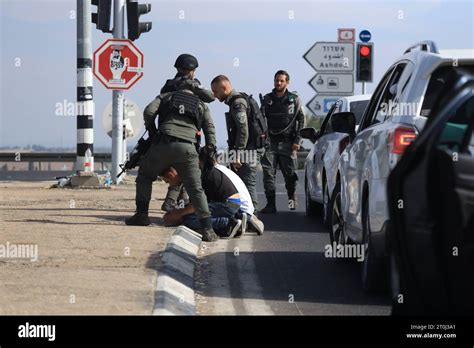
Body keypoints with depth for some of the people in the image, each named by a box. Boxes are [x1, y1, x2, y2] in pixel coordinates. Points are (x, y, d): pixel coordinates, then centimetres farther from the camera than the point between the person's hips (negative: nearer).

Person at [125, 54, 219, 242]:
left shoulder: (166, 96, 22)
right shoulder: (201, 105, 27)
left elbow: (149, 111, 6)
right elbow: (210, 129, 18)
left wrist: (152, 131, 18)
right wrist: (210, 151, 17)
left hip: (163, 144, -1)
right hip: (187, 148, 1)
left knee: (144, 175, 22)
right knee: (196, 189, 0)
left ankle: (141, 215, 16)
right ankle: (206, 229, -11)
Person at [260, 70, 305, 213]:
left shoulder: (294, 99, 6)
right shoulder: (267, 99, 11)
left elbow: (301, 120, 6)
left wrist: (297, 141, -2)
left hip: (287, 142, -1)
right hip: (270, 142, 1)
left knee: (289, 173, 2)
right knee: (268, 173, -8)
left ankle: (291, 197, 27)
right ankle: (271, 204, -7)